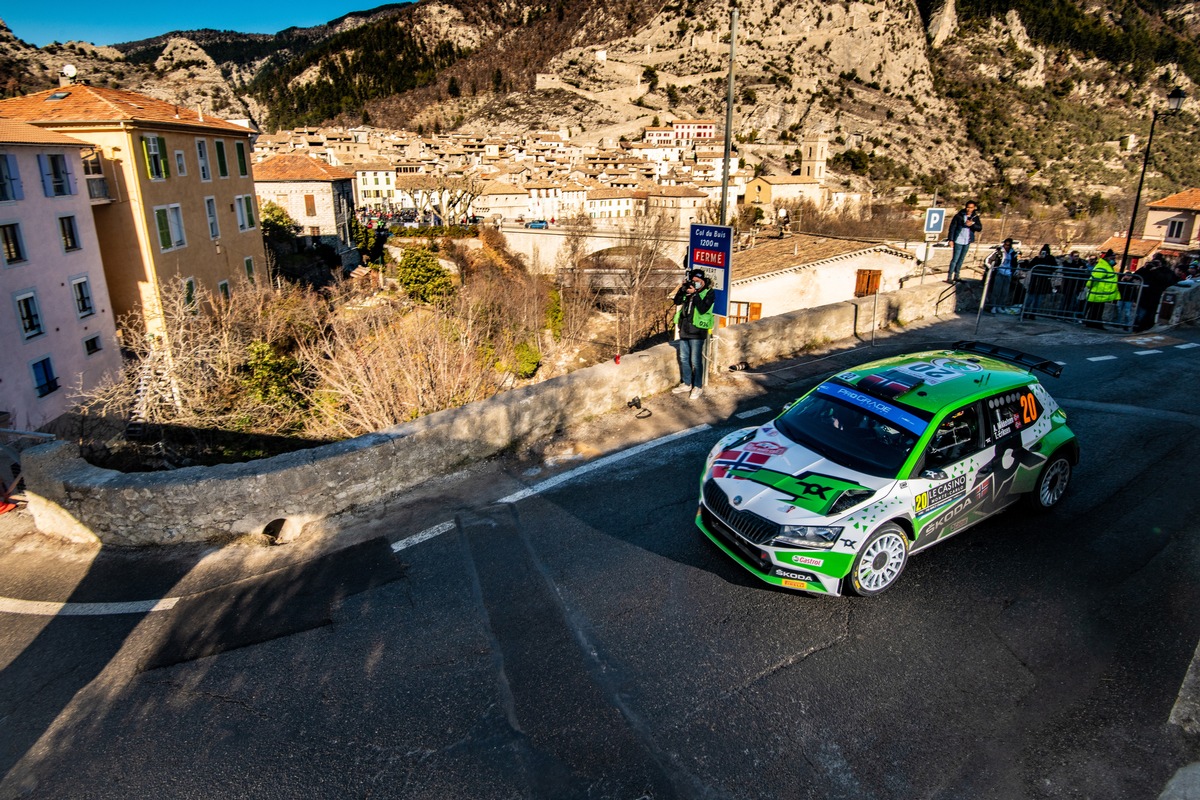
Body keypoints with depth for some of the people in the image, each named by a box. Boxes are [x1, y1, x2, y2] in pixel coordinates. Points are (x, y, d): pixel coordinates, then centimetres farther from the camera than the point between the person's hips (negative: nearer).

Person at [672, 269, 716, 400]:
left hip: (697, 331, -7)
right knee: (684, 359, 13)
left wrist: (694, 294, -21)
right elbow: (677, 302, 5)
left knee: (696, 361, -2)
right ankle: (686, 384, 26)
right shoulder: (689, 291, 11)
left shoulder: (708, 293, -7)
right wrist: (682, 289, -7)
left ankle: (698, 387, 10)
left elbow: (703, 309, -20)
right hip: (684, 330, 7)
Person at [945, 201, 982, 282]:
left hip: (967, 241, 5)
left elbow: (980, 228, 0)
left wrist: (972, 224, -18)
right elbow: (952, 227, -7)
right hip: (959, 241, -5)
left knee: (961, 259, 12)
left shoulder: (975, 217, 5)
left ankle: (956, 276, 22)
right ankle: (949, 277, -6)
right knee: (955, 259, -8)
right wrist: (951, 239, -12)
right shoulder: (959, 216, -8)